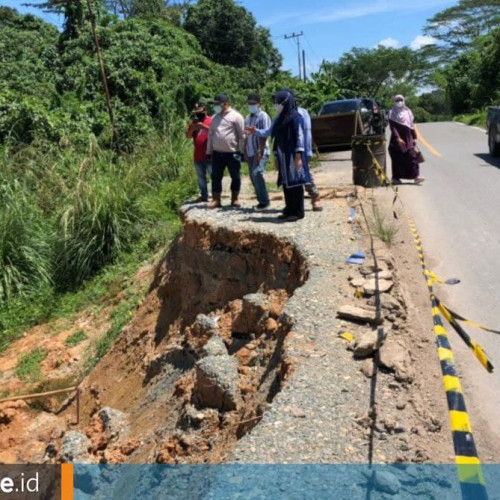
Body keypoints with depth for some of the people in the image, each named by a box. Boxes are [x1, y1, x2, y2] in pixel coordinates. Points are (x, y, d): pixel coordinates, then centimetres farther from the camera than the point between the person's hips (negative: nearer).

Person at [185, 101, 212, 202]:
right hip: (198, 156, 6)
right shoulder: (193, 122, 14)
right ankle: (204, 195, 16)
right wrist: (192, 128, -12)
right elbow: (188, 136, 8)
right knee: (201, 177, 9)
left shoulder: (211, 121, -1)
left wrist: (204, 126, -25)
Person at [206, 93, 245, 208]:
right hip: (217, 153, 5)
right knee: (216, 176, 3)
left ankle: (234, 199, 16)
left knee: (235, 177, 4)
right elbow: (211, 135, 16)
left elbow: (241, 135, -6)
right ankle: (216, 200, 10)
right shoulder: (215, 117, 14)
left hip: (232, 153, -5)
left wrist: (241, 151, -9)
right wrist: (209, 151, 12)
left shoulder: (236, 116, -4)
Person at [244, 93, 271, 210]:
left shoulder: (263, 116, -6)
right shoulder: (248, 118, 16)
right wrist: (245, 152, 12)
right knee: (253, 177, 7)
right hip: (250, 153, 8)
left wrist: (260, 152, -20)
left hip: (260, 152, -8)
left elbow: (264, 136, -14)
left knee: (257, 174, -18)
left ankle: (264, 201, -10)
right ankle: (261, 200, 15)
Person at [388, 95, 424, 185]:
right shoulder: (392, 113, -2)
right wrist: (398, 138, -22)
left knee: (412, 156, -8)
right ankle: (395, 177, 11)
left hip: (408, 138, 4)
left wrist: (414, 137, 14)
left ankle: (416, 176, -12)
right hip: (397, 138, -3)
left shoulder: (408, 111, 13)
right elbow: (392, 127, -11)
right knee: (397, 158, 1)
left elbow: (411, 125, 17)